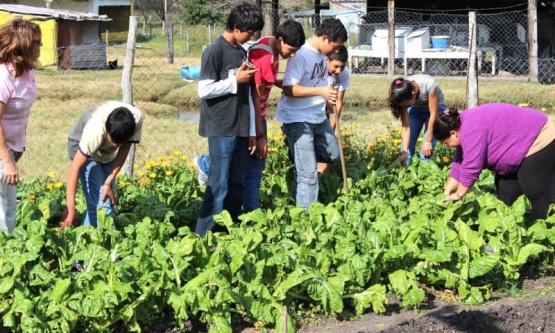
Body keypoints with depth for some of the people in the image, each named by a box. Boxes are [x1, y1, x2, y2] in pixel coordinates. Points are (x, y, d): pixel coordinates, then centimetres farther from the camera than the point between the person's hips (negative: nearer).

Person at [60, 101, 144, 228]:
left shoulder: (137, 118, -31)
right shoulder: (95, 130, -43)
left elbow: (125, 148, -16)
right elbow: (75, 167, -39)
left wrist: (109, 183, -20)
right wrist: (70, 208, -41)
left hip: (107, 151, 5)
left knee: (108, 197, 3)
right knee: (99, 202, -16)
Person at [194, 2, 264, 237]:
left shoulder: (242, 52, 13)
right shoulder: (215, 51, -10)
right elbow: (204, 90, -14)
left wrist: (252, 130, 14)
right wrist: (235, 80, -12)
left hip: (241, 130, 7)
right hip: (221, 130, -7)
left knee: (237, 185, 9)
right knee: (219, 186, -7)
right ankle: (203, 237, -2)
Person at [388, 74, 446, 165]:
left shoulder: (428, 84, -39)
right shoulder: (403, 95, -27)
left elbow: (433, 114, -30)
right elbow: (405, 125, -25)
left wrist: (428, 141, -27)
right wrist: (404, 151, -32)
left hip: (435, 108, -3)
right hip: (416, 109, 3)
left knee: (427, 149, -16)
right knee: (407, 142, -8)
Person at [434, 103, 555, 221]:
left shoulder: (472, 130, -25)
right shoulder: (465, 126, 7)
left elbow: (471, 168, -22)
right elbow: (460, 164, 12)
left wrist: (458, 195, -10)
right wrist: (446, 193, 11)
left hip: (540, 142, -11)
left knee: (540, 197, -10)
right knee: (506, 192, 11)